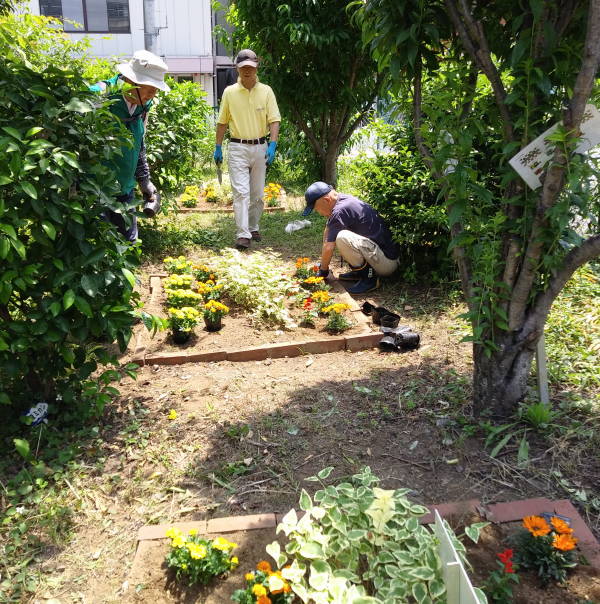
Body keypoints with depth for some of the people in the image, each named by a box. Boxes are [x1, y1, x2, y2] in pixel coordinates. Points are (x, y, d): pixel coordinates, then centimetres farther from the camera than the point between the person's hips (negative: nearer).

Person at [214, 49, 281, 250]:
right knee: (241, 192, -11)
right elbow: (222, 122, 8)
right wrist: (218, 148, 7)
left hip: (260, 147, 2)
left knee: (257, 193, 9)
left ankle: (253, 228, 25)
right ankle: (243, 235, -13)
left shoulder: (266, 91, 3)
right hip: (238, 148, -2)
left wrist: (272, 146, -15)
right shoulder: (229, 92, 3)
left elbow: (274, 120, -2)